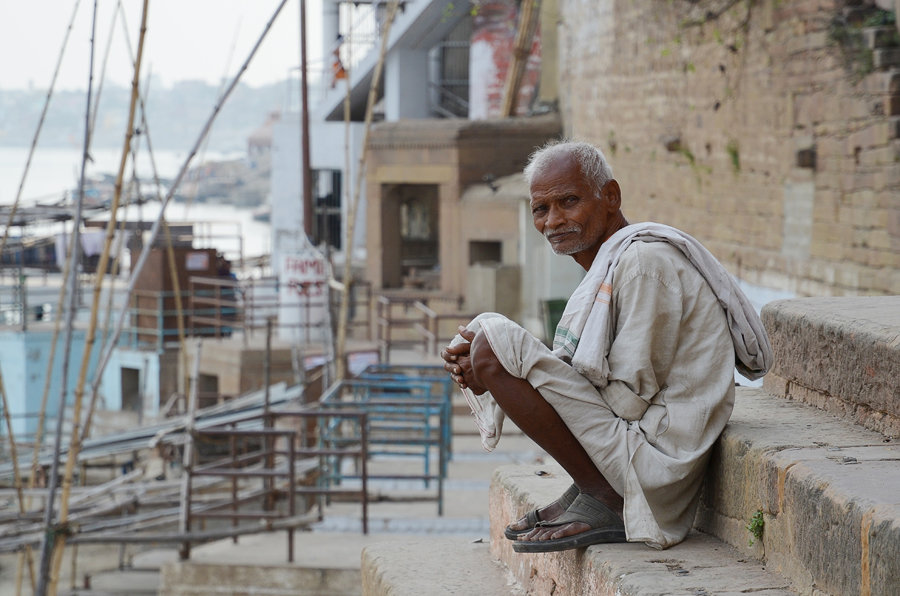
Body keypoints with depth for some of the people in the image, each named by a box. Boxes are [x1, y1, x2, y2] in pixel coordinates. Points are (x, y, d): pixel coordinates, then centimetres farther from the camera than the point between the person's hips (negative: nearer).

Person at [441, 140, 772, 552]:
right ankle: (587, 492, 7)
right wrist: (478, 370, -3)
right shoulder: (609, 263, 16)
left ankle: (603, 504, -12)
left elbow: (629, 398, -19)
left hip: (652, 455, -11)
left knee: (493, 342, -18)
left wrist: (495, 365, -12)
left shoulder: (645, 262, -16)